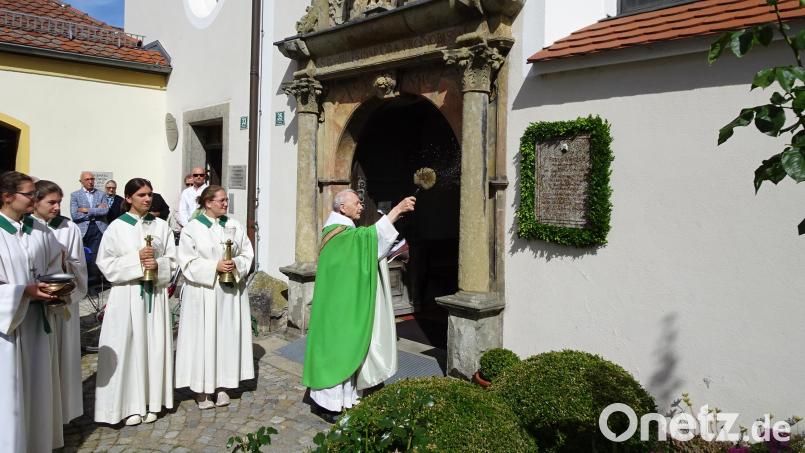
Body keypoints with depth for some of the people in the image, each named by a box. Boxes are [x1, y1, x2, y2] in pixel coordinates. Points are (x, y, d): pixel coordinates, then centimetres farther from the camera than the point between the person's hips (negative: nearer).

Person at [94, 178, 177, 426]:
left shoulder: (161, 226, 6)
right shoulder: (117, 227, -1)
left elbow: (172, 260, 7)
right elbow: (105, 262, -4)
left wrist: (157, 264, -14)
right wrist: (136, 259, -15)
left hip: (155, 294, 2)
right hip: (127, 294, -2)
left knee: (154, 345, 5)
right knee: (128, 347, 0)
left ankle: (150, 401, 17)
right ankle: (130, 404, 11)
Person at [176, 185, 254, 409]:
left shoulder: (235, 226, 7)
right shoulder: (192, 228, -3)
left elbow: (247, 254, 8)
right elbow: (188, 262, -7)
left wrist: (235, 264, -12)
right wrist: (215, 267, -18)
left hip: (231, 291, 3)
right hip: (203, 292, -3)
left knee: (228, 336, 8)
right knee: (203, 338, 1)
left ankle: (222, 385, 20)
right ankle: (201, 389, 13)